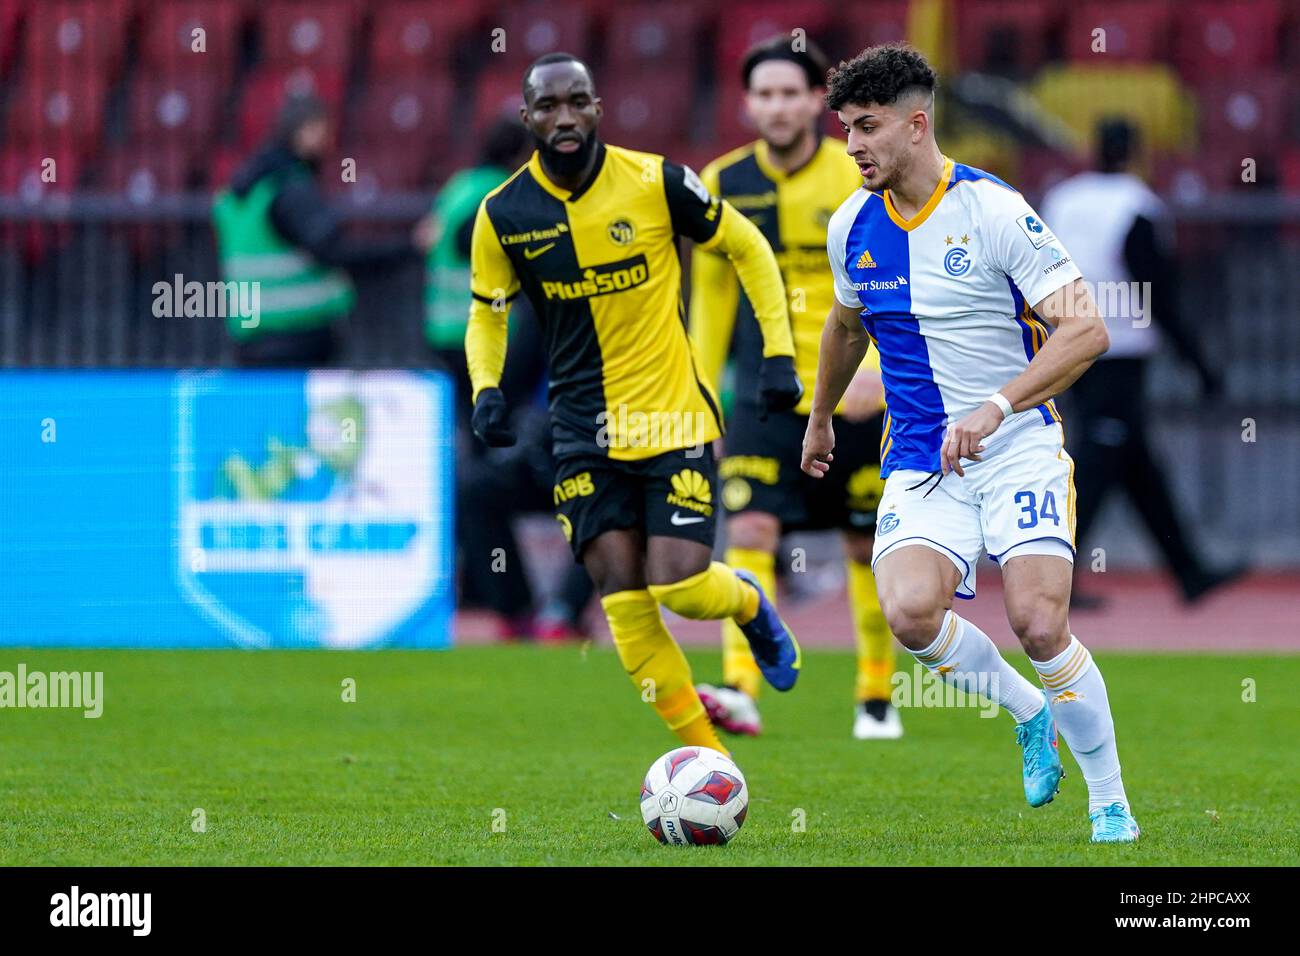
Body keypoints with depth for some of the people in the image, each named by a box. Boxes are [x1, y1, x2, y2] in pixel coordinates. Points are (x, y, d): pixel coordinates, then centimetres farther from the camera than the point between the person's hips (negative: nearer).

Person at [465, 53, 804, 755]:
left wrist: (778, 353, -2)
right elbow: (487, 314, 12)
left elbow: (748, 248, 4)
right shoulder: (504, 214, -4)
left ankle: (750, 604, 26)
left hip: (674, 415, -2)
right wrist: (487, 389, -7)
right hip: (585, 430, 2)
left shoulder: (655, 181, -10)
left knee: (681, 586, -12)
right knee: (622, 598, -7)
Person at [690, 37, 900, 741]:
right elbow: (711, 292, 14)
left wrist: (876, 366, -25)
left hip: (854, 399, -1)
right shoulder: (722, 183, 3)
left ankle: (877, 696, 25)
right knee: (749, 532, -17)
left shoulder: (862, 179, -7)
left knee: (868, 549, 8)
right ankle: (741, 691, -27)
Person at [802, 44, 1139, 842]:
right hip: (921, 460, 4)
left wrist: (996, 408, -28)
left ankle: (1111, 803, 1)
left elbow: (1086, 330, -19)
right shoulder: (852, 227, 4)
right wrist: (820, 419, 38)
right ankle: (1030, 714, 6)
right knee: (910, 612, -22)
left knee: (1039, 624, -20)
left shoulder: (994, 211, -14)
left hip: (1020, 448, -4)